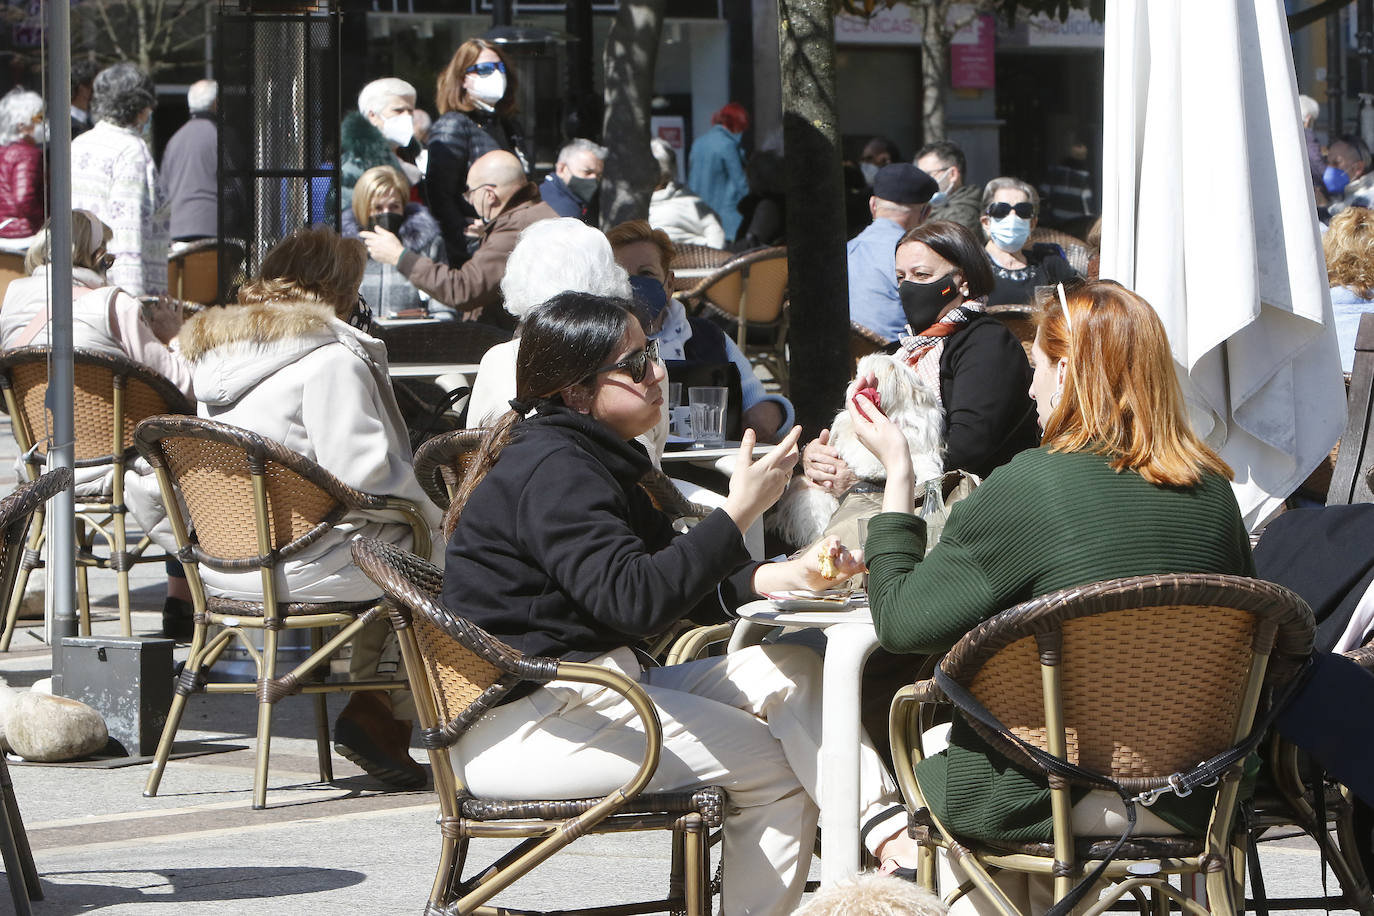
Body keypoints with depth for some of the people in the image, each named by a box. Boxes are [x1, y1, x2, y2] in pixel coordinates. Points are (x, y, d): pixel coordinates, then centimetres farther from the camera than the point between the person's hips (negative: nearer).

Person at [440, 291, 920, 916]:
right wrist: (738, 512, -27)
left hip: (586, 693, 10)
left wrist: (785, 577, -1)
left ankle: (883, 826, -14)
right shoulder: (551, 471, -17)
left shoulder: (591, 460, 17)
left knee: (791, 669, -2)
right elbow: (635, 600, -28)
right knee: (776, 764, -10)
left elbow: (686, 585, 16)